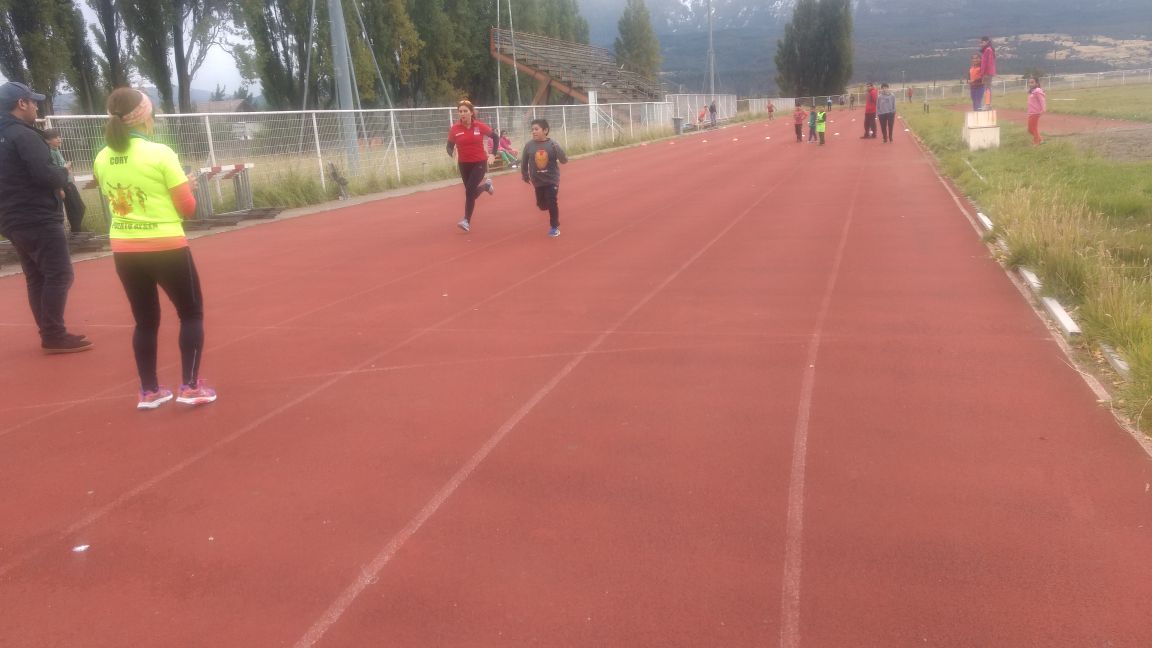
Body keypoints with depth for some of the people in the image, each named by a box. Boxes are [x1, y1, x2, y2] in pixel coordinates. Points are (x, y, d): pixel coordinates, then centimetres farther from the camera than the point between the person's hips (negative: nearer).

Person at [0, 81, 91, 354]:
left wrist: (54, 185, 15)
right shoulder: (24, 135, -14)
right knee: (59, 274, -7)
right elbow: (45, 174, -23)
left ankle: (49, 333, 15)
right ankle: (54, 336, -7)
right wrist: (64, 174, -3)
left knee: (36, 277, 12)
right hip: (38, 220, -10)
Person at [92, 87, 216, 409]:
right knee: (191, 313, 11)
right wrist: (186, 187, 10)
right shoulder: (161, 153, -13)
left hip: (124, 250, 5)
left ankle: (149, 391, 21)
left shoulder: (102, 159, 4)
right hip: (165, 248, -5)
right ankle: (190, 387, 7)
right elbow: (187, 208, -10)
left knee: (145, 320, 16)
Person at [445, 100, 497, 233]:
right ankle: (486, 185, 48)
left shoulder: (480, 126, -9)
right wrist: (452, 154, -20)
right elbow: (449, 146, 1)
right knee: (471, 191, 13)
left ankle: (467, 221, -10)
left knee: (469, 191, -17)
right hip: (464, 164, 3)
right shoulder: (454, 128, -7)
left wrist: (493, 153, 1)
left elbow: (495, 137, 6)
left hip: (479, 163, -3)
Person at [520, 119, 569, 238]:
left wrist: (559, 150, -30)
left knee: (552, 203, -5)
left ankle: (554, 227, 11)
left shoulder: (552, 145, -13)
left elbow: (564, 161, -13)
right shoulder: (529, 145, -10)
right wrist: (525, 175, 10)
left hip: (552, 179, -2)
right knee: (542, 205, 11)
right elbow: (524, 161, 3)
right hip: (538, 181, 2)